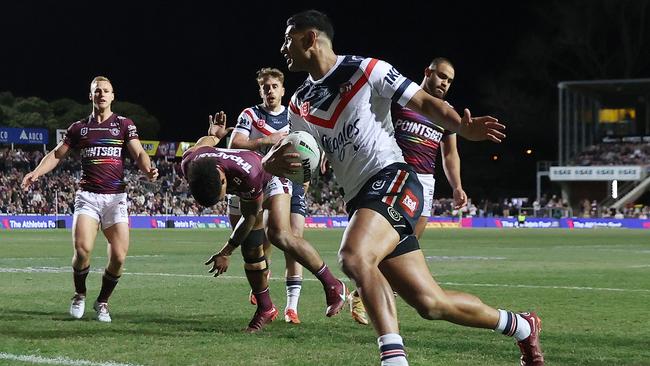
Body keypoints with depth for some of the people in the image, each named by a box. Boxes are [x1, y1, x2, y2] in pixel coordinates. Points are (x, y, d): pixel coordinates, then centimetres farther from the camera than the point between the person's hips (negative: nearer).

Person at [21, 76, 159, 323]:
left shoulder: (124, 125, 8)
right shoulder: (79, 128, 13)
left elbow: (138, 154, -2)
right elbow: (57, 154, 15)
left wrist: (148, 170, -24)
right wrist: (37, 172, -2)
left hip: (116, 196, 0)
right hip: (87, 195, 0)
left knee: (119, 257, -11)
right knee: (82, 249, -21)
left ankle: (102, 302, 13)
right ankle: (79, 296, 6)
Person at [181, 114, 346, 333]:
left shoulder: (247, 173, -45)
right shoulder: (188, 165, -31)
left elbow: (252, 216, -27)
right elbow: (204, 142, -5)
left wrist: (226, 252, -21)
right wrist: (215, 136, 15)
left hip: (271, 179, -6)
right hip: (248, 191, 6)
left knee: (279, 235, -28)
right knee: (251, 251, 1)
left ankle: (332, 286, -18)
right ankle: (265, 308, 19)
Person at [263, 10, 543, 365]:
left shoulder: (365, 70, -1)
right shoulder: (300, 105, 16)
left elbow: (424, 102, -3)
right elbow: (295, 161, 16)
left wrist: (462, 127, -22)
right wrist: (272, 164, -9)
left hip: (391, 179, -6)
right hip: (361, 201, 7)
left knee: (354, 257, -34)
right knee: (430, 303, 2)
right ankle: (521, 326, 22)